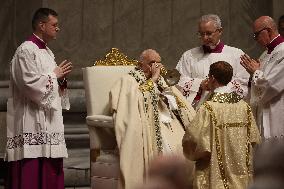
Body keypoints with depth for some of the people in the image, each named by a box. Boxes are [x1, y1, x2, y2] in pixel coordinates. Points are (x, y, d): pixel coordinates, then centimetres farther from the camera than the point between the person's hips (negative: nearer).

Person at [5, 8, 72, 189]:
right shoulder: (26, 50, -10)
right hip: (32, 121, -9)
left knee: (50, 173, 5)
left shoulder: (48, 52, 18)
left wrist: (61, 78, 4)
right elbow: (30, 83, -19)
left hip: (48, 122, 9)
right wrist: (54, 75, -7)